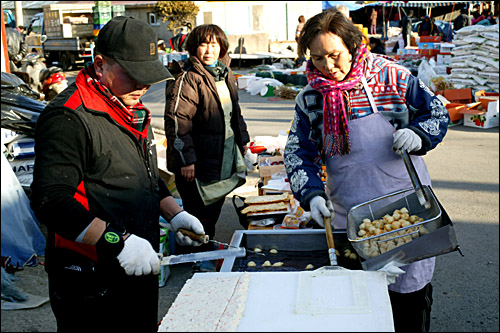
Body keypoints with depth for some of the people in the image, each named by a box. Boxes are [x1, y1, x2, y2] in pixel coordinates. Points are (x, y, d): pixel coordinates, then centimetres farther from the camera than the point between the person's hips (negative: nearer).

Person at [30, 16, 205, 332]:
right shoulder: (68, 117, -19)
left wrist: (175, 214, 7)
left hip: (139, 269, 9)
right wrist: (117, 242, -31)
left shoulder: (134, 111, 12)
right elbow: (51, 201, -27)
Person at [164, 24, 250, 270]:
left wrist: (242, 139, 24)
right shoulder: (187, 79, -16)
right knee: (199, 210, 1)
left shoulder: (224, 74, 12)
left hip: (225, 155, 8)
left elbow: (234, 110, 25)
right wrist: (185, 159, -22)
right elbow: (177, 121, -20)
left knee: (215, 205, 18)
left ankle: (207, 244, 37)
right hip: (199, 159, -8)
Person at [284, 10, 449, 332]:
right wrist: (311, 193, -13)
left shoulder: (391, 76, -5)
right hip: (349, 214, 2)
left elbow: (438, 113, 3)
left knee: (411, 287, 8)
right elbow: (298, 152, 3)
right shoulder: (310, 99, 0)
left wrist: (417, 135, -18)